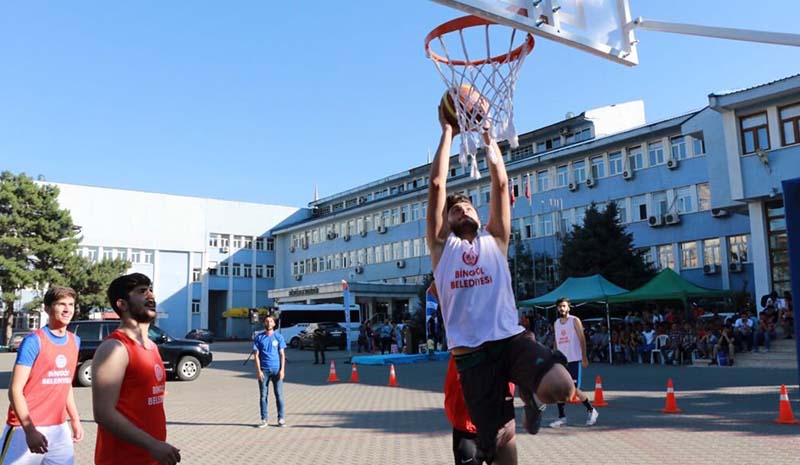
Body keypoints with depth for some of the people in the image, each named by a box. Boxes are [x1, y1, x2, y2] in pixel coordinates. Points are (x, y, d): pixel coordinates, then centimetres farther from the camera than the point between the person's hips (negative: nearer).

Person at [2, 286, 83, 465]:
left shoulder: (75, 341, 7)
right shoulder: (33, 341, -12)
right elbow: (15, 389, -14)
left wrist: (75, 419, 16)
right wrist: (29, 430, -22)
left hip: (59, 429, 6)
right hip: (25, 429, -5)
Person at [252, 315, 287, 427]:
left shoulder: (279, 337, 5)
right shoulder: (259, 338, 5)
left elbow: (282, 355, 3)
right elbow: (256, 355, 3)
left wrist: (282, 370, -6)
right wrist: (258, 370, -6)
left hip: (276, 369, 0)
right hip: (263, 370, 0)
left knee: (279, 394, 1)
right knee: (263, 395, 4)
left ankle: (281, 418, 9)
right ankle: (264, 419, 12)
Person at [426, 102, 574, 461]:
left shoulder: (494, 240, 16)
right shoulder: (441, 245, 12)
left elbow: (500, 183, 12)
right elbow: (437, 184, 7)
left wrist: (487, 135, 17)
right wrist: (447, 132, 13)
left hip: (512, 339, 1)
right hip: (471, 353, -1)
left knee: (560, 386, -26)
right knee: (496, 443, -1)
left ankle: (530, 396, 11)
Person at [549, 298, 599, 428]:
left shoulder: (575, 320, -4)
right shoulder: (556, 323, 12)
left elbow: (582, 339, -8)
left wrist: (584, 357, -14)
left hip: (574, 360, -6)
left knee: (574, 389, -6)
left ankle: (591, 410, 15)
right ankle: (562, 417, 9)